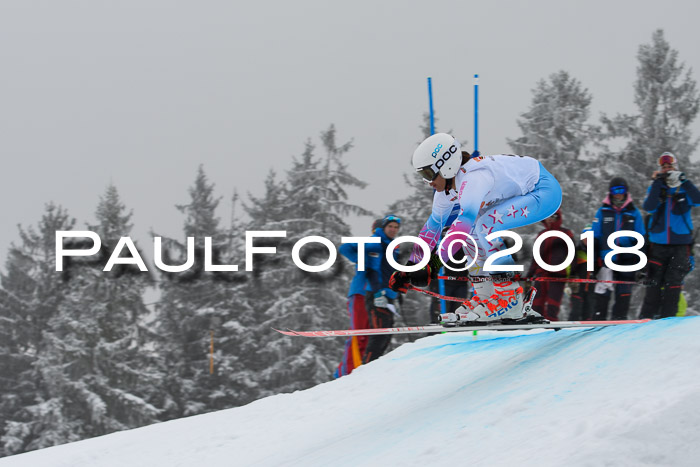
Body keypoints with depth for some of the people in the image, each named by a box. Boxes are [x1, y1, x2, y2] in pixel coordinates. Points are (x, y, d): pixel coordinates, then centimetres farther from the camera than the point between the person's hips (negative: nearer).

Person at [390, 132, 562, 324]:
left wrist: (434, 263, -48)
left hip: (546, 191, -10)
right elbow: (434, 224, 10)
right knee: (471, 231, 3)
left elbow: (465, 220, -42)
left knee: (484, 223, -25)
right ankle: (486, 295, 7)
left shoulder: (473, 177, -30)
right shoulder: (448, 184, -2)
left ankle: (511, 298, -20)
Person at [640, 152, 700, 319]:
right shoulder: (656, 188, 9)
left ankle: (667, 318, -2)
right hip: (658, 244, 1)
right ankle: (647, 318, 3)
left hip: (680, 244, -1)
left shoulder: (684, 189, 7)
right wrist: (657, 183, -15)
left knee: (673, 283, -6)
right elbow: (649, 207, -10)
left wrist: (683, 180, -20)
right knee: (654, 283, -2)